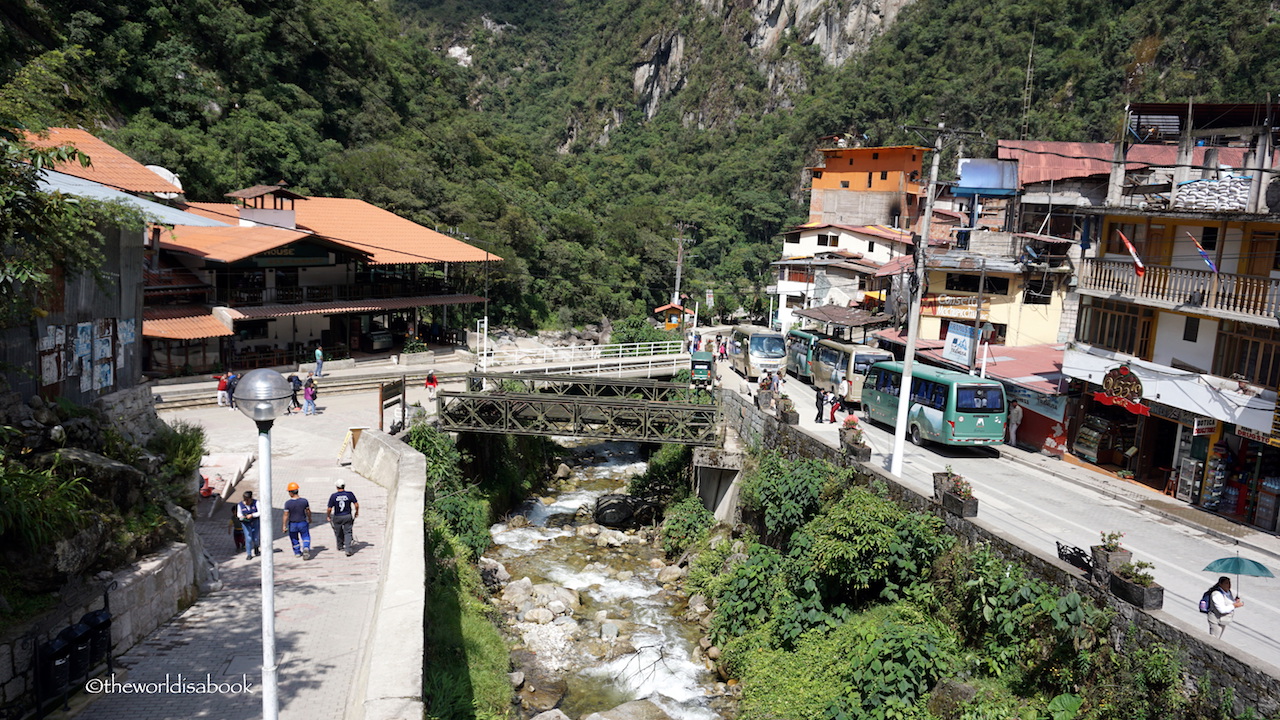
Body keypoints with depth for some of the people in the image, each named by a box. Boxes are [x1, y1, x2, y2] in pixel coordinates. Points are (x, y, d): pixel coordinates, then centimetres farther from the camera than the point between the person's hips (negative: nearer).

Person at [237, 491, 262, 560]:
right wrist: (241, 517, -16)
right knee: (248, 538, -10)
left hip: (256, 522, 0)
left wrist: (252, 515, -27)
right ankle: (249, 554, -1)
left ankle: (256, 549, 38)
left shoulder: (256, 503, -12)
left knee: (256, 538, 6)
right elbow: (238, 514, 7)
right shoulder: (240, 505, -8)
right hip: (246, 523, 0)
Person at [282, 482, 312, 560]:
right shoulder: (304, 501, -12)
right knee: (306, 537, 15)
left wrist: (284, 526, -6)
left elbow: (286, 515, -14)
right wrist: (309, 519, 17)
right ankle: (306, 548, -11)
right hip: (303, 523, 0)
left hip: (292, 524, 0)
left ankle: (297, 553, 33)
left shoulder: (287, 503, -16)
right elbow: (308, 511, -1)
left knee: (294, 539, 21)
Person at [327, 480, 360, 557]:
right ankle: (348, 550, -6)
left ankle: (340, 547, 39)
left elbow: (329, 509, -8)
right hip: (348, 516, 0)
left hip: (337, 517, 0)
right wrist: (357, 512, 12)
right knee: (348, 533, 5)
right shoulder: (350, 494, -10)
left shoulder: (333, 496, -12)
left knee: (338, 533, 20)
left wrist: (328, 516, 10)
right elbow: (356, 505, -7)